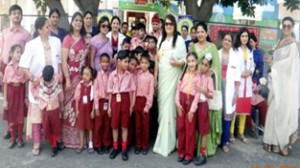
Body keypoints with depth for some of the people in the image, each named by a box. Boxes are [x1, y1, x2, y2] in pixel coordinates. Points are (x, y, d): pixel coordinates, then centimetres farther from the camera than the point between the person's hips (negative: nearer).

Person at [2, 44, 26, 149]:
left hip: (20, 92, 0)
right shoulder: (8, 67, -3)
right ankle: (12, 139, 25)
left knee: (20, 117, 8)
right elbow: (5, 84, -1)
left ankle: (20, 138, 23)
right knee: (11, 118, 9)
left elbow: (26, 83, -1)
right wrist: (5, 100, -3)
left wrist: (26, 97, -2)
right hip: (11, 92, 1)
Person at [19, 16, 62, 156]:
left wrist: (60, 74, -3)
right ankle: (36, 144, 18)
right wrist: (32, 78, -18)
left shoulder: (56, 41, -1)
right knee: (36, 113, 5)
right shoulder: (31, 45, -11)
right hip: (38, 83, -2)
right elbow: (23, 65, -9)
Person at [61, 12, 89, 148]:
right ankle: (70, 138, 11)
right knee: (70, 105, 0)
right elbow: (64, 60, -9)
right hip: (71, 76, -4)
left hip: (84, 76, 4)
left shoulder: (84, 39, 10)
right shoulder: (67, 38, -4)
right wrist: (67, 79, -14)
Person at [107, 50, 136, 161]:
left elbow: (131, 91, 4)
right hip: (115, 100, 0)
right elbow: (110, 92, 3)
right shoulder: (112, 75, -2)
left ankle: (124, 149, 17)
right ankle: (115, 148, 23)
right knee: (115, 126, 9)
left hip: (125, 100, 0)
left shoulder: (129, 75, 0)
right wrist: (109, 106, 3)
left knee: (124, 126, 7)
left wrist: (131, 106, 3)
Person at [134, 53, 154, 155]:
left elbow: (151, 92, -7)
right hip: (137, 100, 3)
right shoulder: (137, 74, 7)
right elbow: (135, 88, 7)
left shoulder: (150, 76, -4)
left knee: (145, 125, 5)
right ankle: (138, 145, 19)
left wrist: (148, 105, -11)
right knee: (138, 124, 9)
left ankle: (145, 146, 16)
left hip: (145, 101, -3)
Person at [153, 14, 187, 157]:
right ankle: (163, 139, 22)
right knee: (162, 104, 8)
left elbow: (185, 58, -5)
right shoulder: (161, 39, 14)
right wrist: (155, 76, 10)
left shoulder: (179, 39, -4)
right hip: (161, 75, 6)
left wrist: (178, 63, -26)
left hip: (173, 75, -6)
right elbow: (157, 59, 14)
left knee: (169, 104, -5)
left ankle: (166, 142, 5)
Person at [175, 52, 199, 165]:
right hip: (181, 101, 4)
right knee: (180, 127, 8)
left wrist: (192, 109, -12)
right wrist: (178, 103, -4)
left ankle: (189, 154, 15)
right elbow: (178, 88, 6)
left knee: (190, 129, 3)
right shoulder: (184, 73, 8)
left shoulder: (198, 76, -5)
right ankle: (181, 152, 22)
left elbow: (197, 94, -8)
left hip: (191, 101, -4)